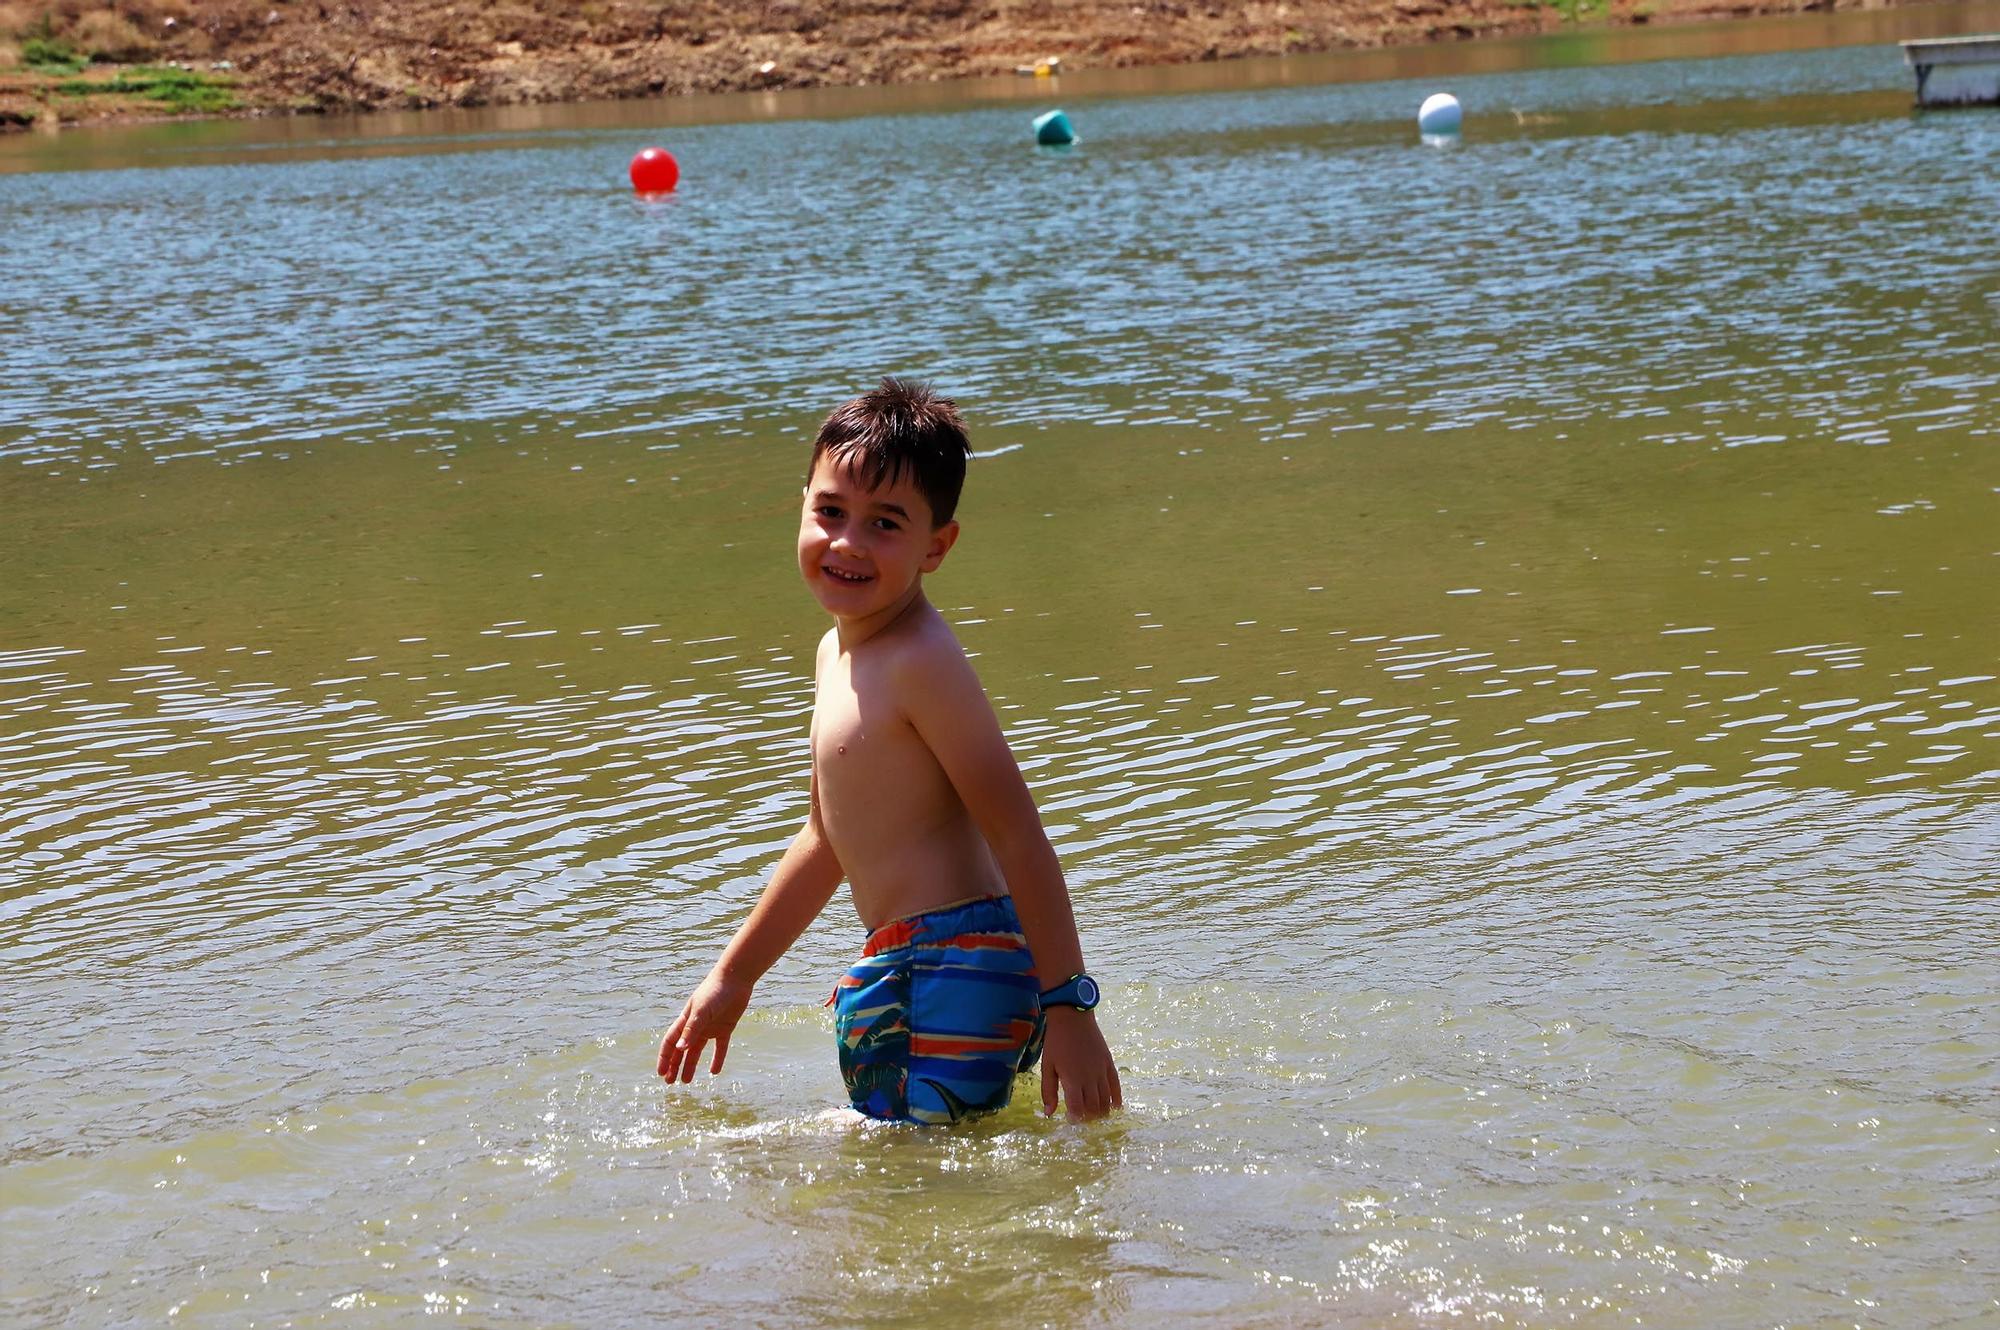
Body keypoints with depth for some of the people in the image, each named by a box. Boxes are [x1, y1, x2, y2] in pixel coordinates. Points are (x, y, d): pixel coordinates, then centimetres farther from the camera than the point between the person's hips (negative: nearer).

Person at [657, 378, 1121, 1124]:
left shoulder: (921, 662, -15)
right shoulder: (837, 653, 15)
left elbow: (1020, 838, -18)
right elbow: (828, 839, 26)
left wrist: (1067, 1006, -21)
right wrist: (732, 977, 31)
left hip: (962, 968, -10)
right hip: (893, 976, 10)